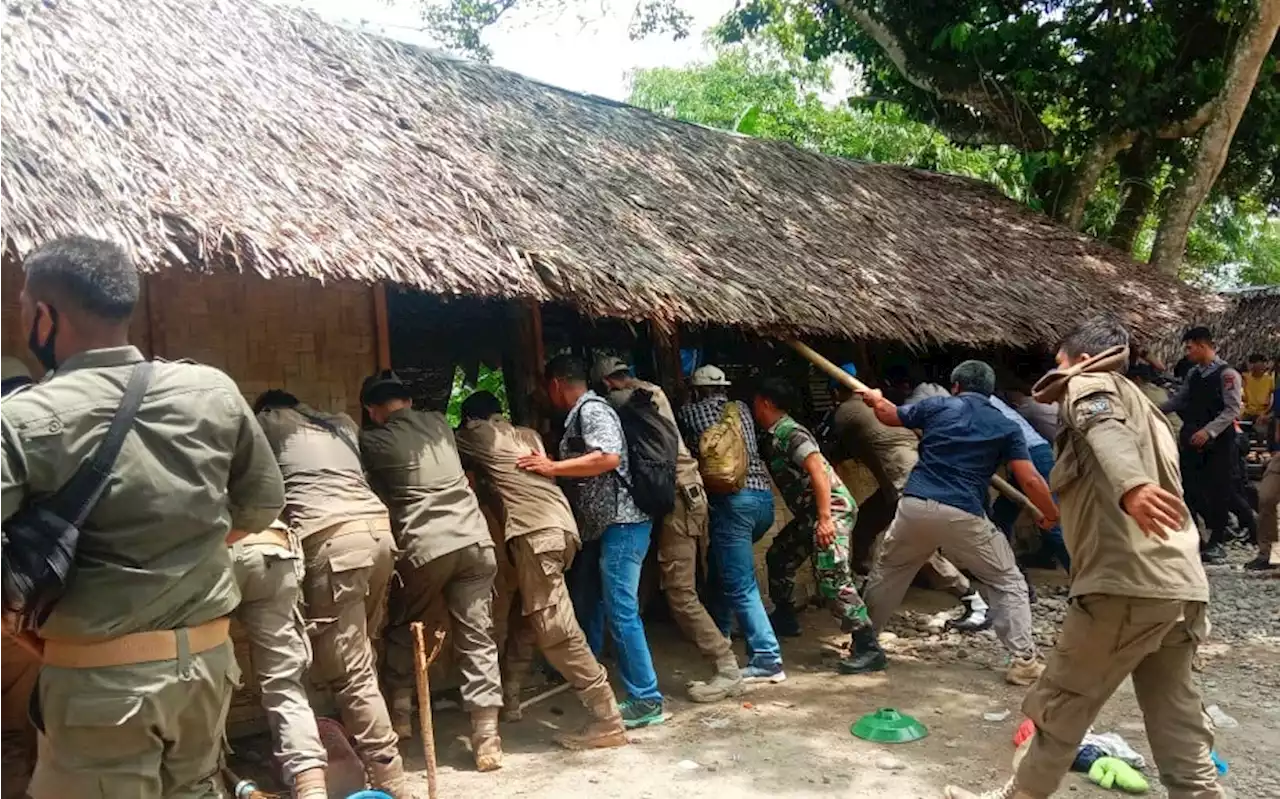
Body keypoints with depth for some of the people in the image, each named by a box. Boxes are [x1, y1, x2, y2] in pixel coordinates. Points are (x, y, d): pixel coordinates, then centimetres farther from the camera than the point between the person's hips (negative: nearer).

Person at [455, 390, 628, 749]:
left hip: (535, 531, -8)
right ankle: (509, 699, 29)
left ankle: (607, 721, -12)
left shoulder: (479, 435, 13)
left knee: (556, 631, -9)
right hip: (560, 526, 8)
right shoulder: (528, 435, 28)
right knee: (527, 619, 20)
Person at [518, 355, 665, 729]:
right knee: (587, 605, 18)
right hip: (601, 526, 11)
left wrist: (553, 467, -22)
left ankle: (646, 700, -4)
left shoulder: (592, 409, -11)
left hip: (621, 523, -11)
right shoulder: (579, 415, 19)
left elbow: (609, 458, -26)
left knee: (621, 611, -10)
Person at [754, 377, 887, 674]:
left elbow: (818, 470, -23)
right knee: (778, 558, 22)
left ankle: (868, 649, -17)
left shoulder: (789, 433, -14)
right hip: (810, 513, 10)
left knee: (832, 580, -19)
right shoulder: (773, 437, 14)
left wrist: (825, 519, -29)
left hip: (832, 509, -10)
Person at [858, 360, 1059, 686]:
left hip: (915, 506, 2)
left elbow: (888, 414, 27)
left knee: (886, 572, 24)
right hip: (964, 516, -2)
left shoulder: (937, 406, 12)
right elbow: (1030, 480, 1)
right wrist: (1051, 514, 19)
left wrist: (875, 399, 49)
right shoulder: (1006, 427, 9)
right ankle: (1024, 660, 8)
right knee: (1008, 583, 14)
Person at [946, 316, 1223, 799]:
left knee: (1060, 706, 6)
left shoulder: (1089, 384, 1)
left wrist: (1129, 487, -37)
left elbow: (1106, 430, -21)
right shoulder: (1145, 411, 29)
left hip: (1128, 583, -8)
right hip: (1181, 587, 8)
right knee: (1177, 724, 11)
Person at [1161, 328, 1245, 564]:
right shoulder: (1193, 374, 12)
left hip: (1217, 441, -6)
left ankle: (1217, 543, 10)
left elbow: (1232, 410, -15)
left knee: (1217, 490, 1)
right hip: (1192, 439, 6)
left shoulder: (1227, 374, -10)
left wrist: (1208, 431, -23)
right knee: (1188, 486, 6)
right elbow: (1179, 401, 17)